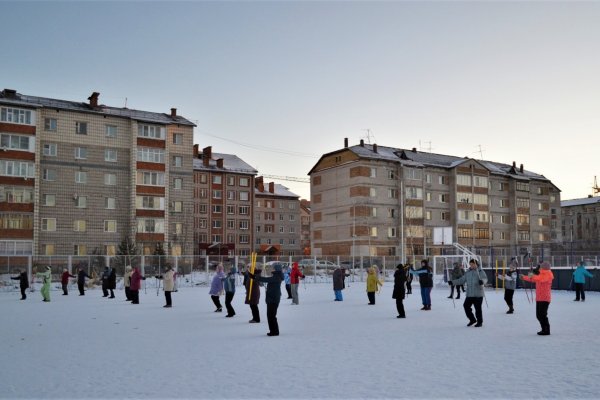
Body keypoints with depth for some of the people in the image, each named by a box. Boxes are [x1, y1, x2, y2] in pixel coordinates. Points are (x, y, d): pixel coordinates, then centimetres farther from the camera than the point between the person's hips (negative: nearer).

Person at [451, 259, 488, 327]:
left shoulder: (480, 271, -3)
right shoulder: (468, 272, 12)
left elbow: (485, 278, -17)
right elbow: (462, 280, 16)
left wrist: (482, 281, -41)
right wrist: (452, 282, 9)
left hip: (478, 294, -5)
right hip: (469, 294, 6)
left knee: (478, 308, -3)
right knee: (466, 306, 3)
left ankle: (480, 322, 14)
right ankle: (472, 320, 21)